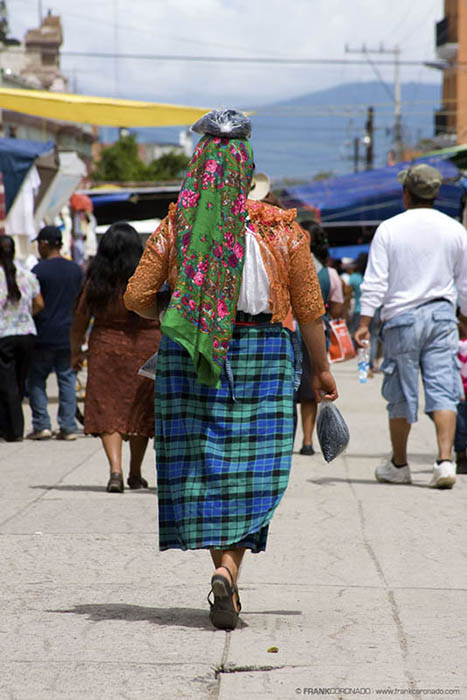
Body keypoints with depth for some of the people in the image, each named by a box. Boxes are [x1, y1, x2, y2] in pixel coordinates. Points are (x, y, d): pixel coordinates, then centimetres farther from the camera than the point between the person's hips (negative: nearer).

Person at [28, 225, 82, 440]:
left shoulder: (39, 270, -9)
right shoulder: (76, 270, 8)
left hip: (44, 334, -4)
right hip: (68, 334, 5)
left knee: (36, 379, 6)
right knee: (67, 378, 7)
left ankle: (41, 424, 0)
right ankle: (68, 426, 3)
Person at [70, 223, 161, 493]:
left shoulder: (96, 281, -2)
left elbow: (80, 320, 5)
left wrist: (75, 351, 18)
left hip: (105, 349, 0)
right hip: (145, 349, 0)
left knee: (107, 411, 3)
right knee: (140, 412, 12)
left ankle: (115, 469, -17)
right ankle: (135, 474, 22)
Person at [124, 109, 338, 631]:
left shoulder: (176, 226, -3)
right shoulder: (281, 230, -4)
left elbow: (137, 297, -2)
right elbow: (309, 308, -1)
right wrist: (321, 369, 9)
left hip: (188, 355, 1)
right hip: (261, 353, -1)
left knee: (201, 464, 11)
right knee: (249, 469, 4)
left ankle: (223, 567, 11)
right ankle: (229, 568, -12)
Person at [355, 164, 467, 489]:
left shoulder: (389, 229, -4)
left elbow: (375, 282, -8)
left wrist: (364, 322, -5)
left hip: (402, 317, -1)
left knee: (402, 395, 8)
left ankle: (399, 465, 20)